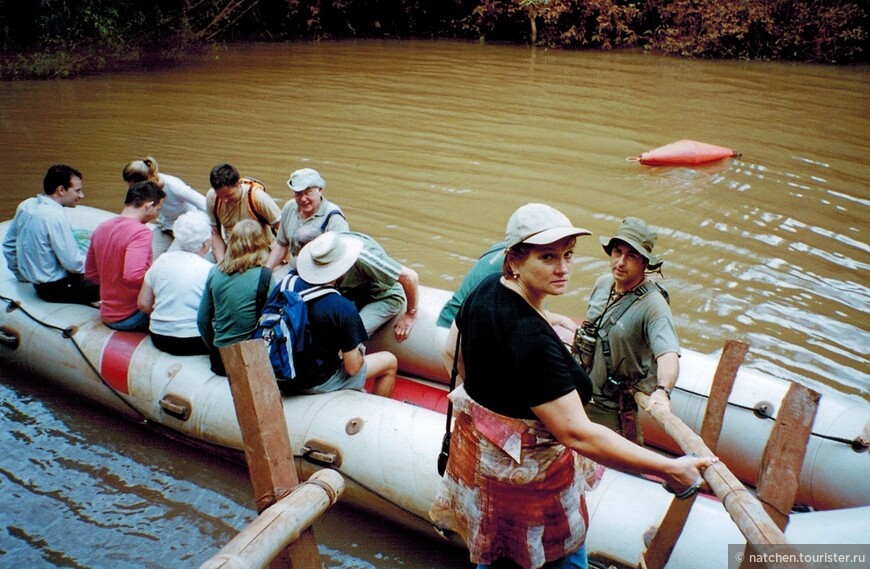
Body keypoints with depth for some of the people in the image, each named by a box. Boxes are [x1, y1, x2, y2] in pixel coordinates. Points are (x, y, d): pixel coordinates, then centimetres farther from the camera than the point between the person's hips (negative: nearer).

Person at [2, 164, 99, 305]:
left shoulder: (26, 205, 4)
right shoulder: (55, 215, -22)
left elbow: (8, 244, 15)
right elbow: (73, 263, -22)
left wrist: (22, 275, 26)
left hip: (36, 282, 9)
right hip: (56, 288, -9)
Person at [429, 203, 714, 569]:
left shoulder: (487, 289, -8)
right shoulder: (532, 340, -35)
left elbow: (456, 347, 10)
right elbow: (577, 433, -37)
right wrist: (670, 469, -33)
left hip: (476, 442, 8)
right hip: (525, 466, -8)